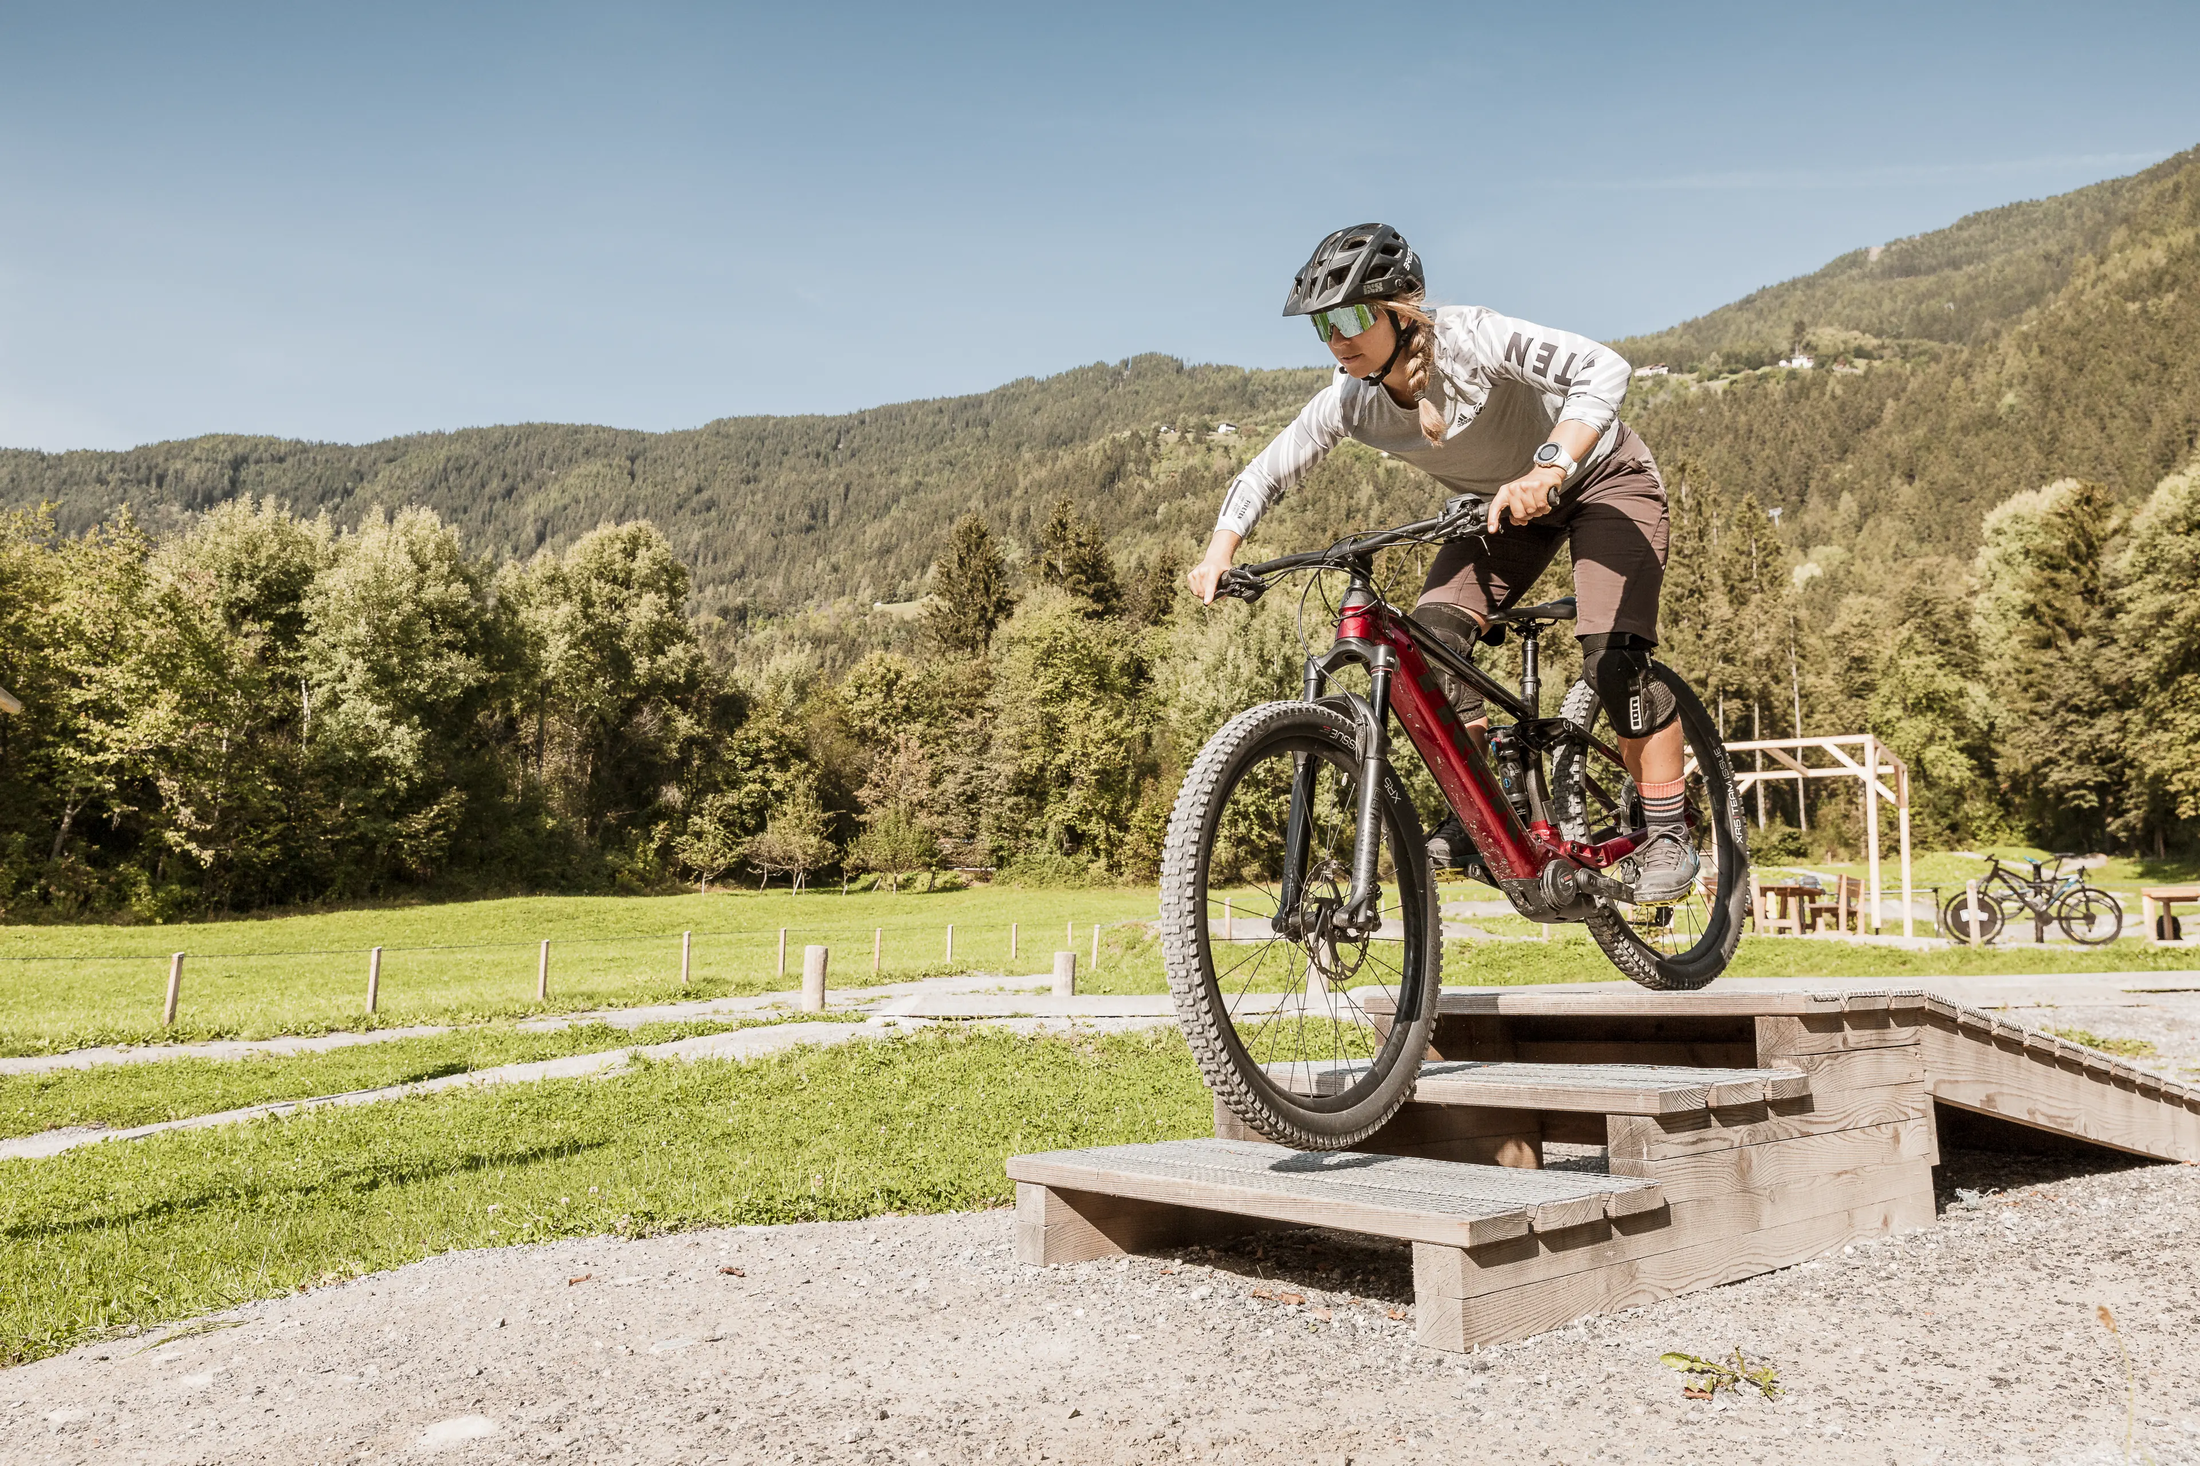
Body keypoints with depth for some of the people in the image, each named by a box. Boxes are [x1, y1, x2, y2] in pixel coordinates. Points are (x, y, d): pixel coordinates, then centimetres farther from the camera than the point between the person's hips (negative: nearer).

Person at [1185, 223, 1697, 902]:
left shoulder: (1470, 338, -33)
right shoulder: (1349, 401, -17)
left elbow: (1603, 369, -43)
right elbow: (1265, 473, -7)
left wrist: (1546, 471, -56)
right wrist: (1218, 553, -22)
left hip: (1600, 476, -5)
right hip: (1507, 502, 5)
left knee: (1612, 654, -21)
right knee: (1432, 633, -15)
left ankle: (1667, 833, -6)